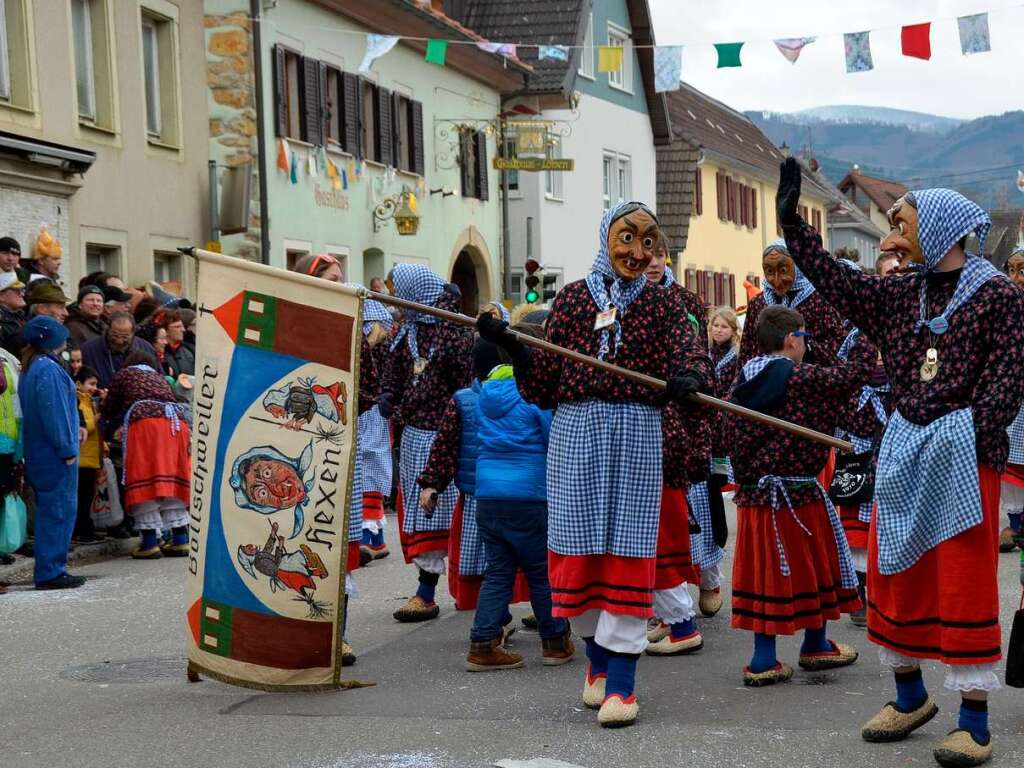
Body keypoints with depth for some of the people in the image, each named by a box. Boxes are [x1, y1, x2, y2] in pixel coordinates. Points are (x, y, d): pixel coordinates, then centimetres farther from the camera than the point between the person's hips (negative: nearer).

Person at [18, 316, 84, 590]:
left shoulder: (30, 368, 14)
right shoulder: (48, 369, -17)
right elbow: (53, 412, -19)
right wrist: (67, 448, -16)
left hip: (40, 453, 10)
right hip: (55, 454, -10)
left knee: (50, 511, 14)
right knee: (59, 510, -5)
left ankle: (49, 569, 19)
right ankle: (51, 571, -3)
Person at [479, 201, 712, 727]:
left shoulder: (660, 305, 7)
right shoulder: (573, 298, 8)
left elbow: (689, 358, -7)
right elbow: (545, 383, 6)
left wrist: (688, 379, -30)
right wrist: (510, 347, -10)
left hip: (636, 433, -1)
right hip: (575, 430, 1)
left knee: (627, 547, -3)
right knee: (579, 544, 4)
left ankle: (621, 681, 0)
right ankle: (597, 658, 25)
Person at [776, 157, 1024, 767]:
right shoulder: (900, 294, 12)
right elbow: (833, 280, 11)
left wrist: (973, 438, -20)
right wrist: (791, 219, 9)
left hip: (965, 451, -7)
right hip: (905, 448, 7)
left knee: (965, 581, -4)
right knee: (895, 573, 11)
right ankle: (910, 697, 28)